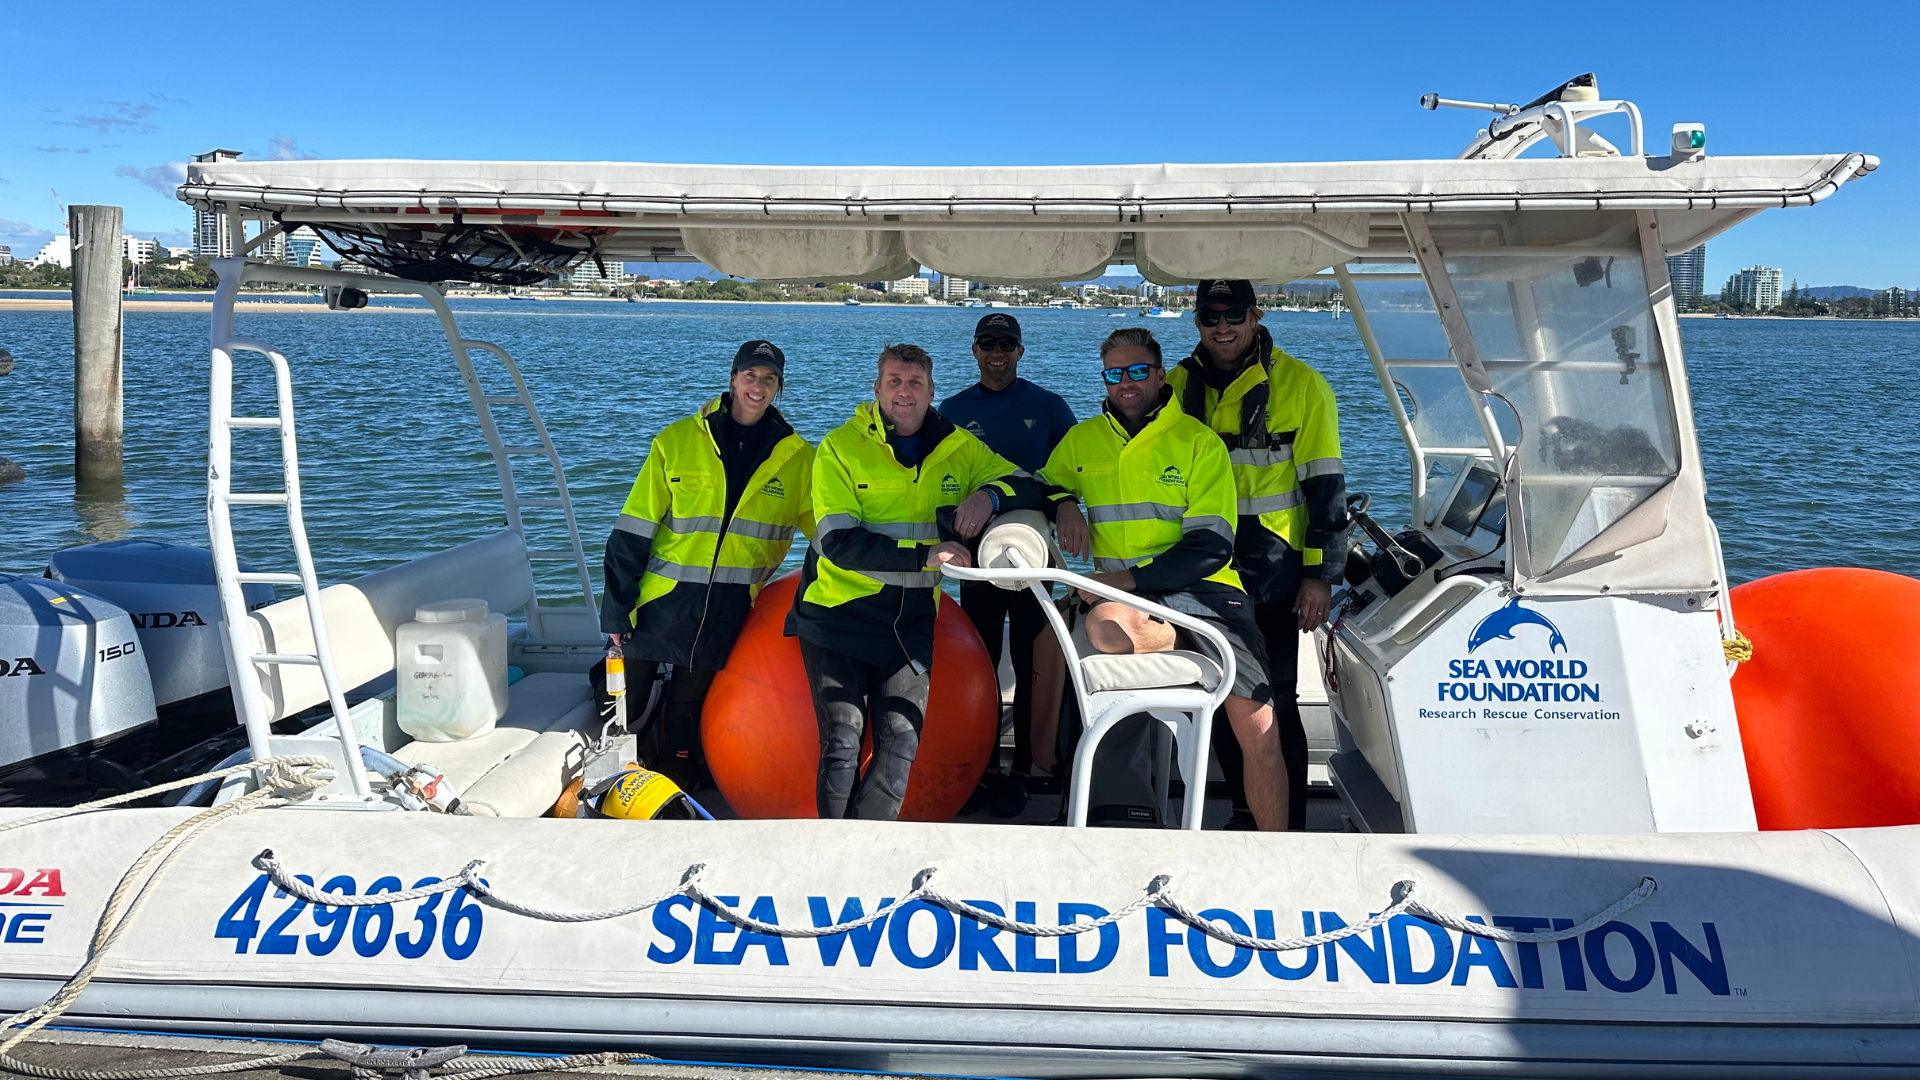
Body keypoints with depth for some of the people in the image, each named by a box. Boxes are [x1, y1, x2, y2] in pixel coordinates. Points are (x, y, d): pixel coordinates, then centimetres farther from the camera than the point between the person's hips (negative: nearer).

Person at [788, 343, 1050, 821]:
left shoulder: (958, 448, 5)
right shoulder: (841, 446, -4)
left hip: (910, 620, 3)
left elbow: (1032, 489, 9)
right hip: (839, 612, -3)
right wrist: (924, 554, -24)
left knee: (901, 744, -3)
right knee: (842, 741, -8)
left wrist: (989, 494, -14)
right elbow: (839, 542, -14)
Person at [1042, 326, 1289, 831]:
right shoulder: (1082, 440, 13)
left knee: (1259, 730, -15)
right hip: (1124, 593, 2)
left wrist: (1131, 578, -16)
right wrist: (1064, 504, 3)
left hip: (1200, 587, -1)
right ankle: (1203, 646, -14)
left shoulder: (1199, 442, 3)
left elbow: (1212, 546, -5)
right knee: (1106, 628, -39)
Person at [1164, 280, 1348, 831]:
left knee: (1273, 702, -4)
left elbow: (1326, 487, -4)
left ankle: (1289, 824, 10)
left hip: (1271, 576, -4)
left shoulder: (1301, 385, -2)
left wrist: (1320, 573, -9)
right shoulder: (1176, 386, 9)